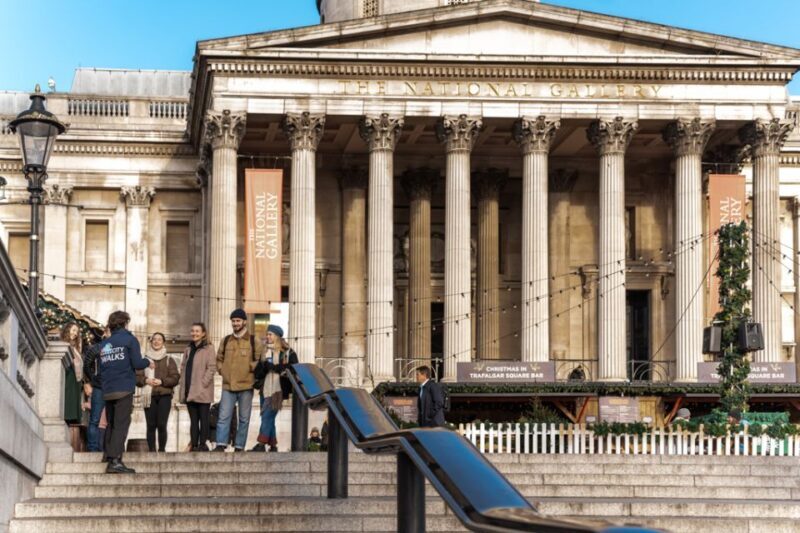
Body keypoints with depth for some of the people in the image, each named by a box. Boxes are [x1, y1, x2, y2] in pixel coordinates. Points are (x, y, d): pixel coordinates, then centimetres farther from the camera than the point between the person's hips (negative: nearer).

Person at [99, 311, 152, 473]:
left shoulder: (104, 344, 13)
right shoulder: (129, 339, -1)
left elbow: (101, 368, 16)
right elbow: (137, 363, -9)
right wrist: (148, 362, 10)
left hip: (107, 391, 5)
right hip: (124, 389, -5)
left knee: (111, 425, 12)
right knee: (121, 424, -9)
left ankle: (109, 458, 10)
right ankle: (115, 460, -18)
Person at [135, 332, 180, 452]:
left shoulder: (169, 360, 12)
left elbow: (175, 378, 3)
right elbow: (137, 377, 8)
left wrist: (162, 381, -11)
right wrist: (146, 380, -12)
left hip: (164, 395, -1)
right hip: (149, 396, 1)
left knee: (162, 425, -9)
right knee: (151, 425, -2)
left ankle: (162, 449, -2)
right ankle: (151, 450, 2)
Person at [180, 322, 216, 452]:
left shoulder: (208, 349, -2)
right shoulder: (188, 350, 17)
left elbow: (211, 368, -9)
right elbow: (183, 368, 16)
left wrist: (203, 383, -15)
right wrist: (183, 386, 5)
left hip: (203, 392, -6)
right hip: (189, 391, 6)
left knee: (203, 419, -3)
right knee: (193, 419, 8)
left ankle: (203, 444, -2)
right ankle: (194, 444, 9)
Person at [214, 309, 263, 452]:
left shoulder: (253, 341, 2)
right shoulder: (226, 341, 12)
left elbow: (260, 360, 2)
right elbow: (219, 358, 22)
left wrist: (250, 368, -10)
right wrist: (221, 369, 8)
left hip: (246, 386, -2)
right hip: (228, 385, 2)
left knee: (244, 418, 4)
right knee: (224, 417, -7)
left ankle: (239, 447, 8)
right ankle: (221, 445, -9)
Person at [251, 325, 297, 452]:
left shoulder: (288, 353, 1)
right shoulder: (265, 352, 14)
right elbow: (258, 373, 8)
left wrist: (274, 367, -12)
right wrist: (263, 363, -11)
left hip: (278, 390, -6)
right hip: (265, 389, 6)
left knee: (267, 416, -15)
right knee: (269, 419, 8)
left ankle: (261, 445, -18)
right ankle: (273, 446, 15)